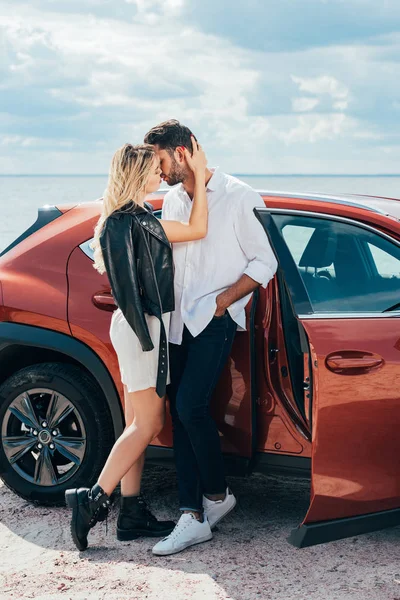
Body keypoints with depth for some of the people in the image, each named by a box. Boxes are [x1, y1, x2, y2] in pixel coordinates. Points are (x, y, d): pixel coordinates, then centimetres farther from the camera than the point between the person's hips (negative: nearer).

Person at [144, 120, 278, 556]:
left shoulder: (237, 197, -5)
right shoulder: (171, 201, 14)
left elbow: (264, 262, -3)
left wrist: (224, 298, -12)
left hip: (215, 318, -6)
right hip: (178, 319, 7)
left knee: (190, 406, -18)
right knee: (180, 412, 2)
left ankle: (216, 494, 5)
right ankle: (193, 517, 6)